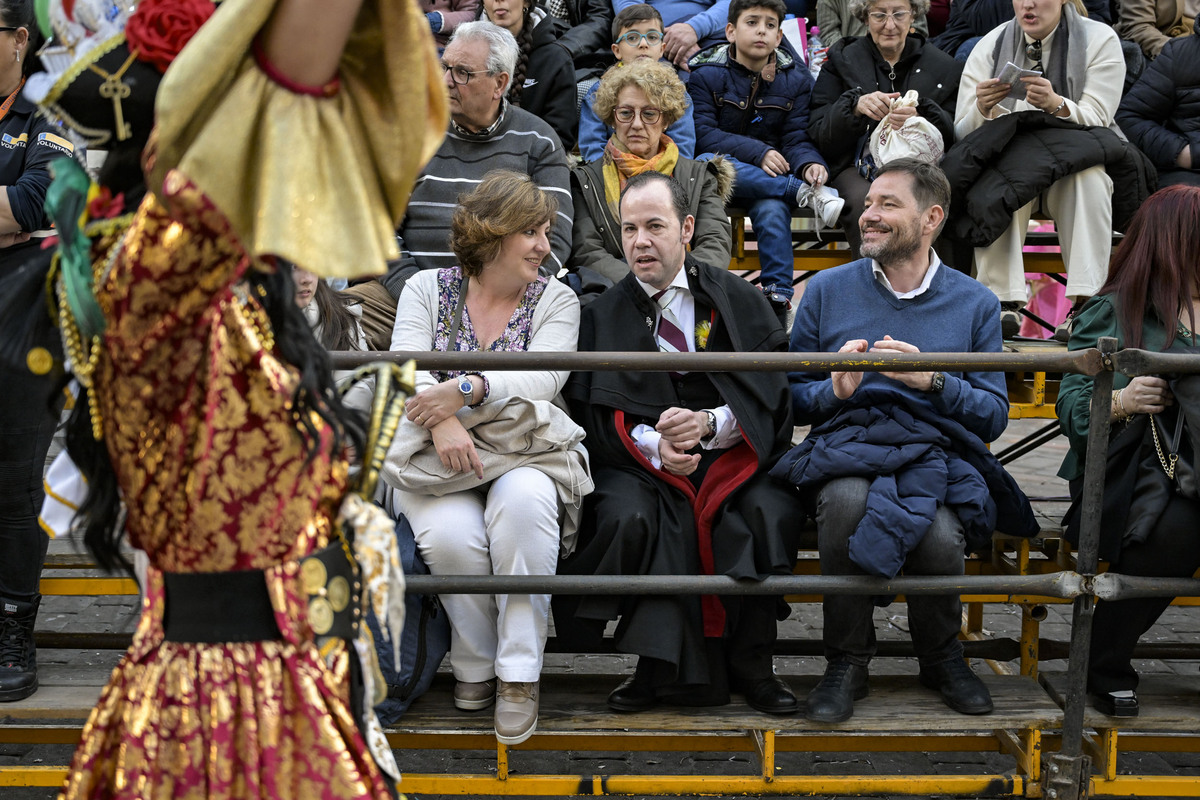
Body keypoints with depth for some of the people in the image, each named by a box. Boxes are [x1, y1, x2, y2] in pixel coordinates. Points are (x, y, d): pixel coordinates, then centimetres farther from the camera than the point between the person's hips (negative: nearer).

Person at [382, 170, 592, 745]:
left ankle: (519, 675, -23)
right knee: (451, 535, -33)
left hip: (523, 454, 0)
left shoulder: (556, 300, 9)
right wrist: (442, 421, -24)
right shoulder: (427, 289, 11)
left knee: (523, 503, -36)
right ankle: (476, 666, -6)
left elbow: (542, 377, -9)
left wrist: (466, 389, -24)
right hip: (439, 459, 0)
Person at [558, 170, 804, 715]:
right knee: (628, 517, -32)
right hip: (639, 462, 0)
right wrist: (653, 444, -19)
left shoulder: (737, 299, 9)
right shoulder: (603, 314, 10)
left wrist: (708, 423, -20)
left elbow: (768, 394, -1)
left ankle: (749, 664, -13)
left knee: (771, 512, -30)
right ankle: (664, 665, -18)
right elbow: (595, 414, 1)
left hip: (734, 454, 0)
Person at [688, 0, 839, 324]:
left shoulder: (795, 78, 7)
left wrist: (809, 164, -24)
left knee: (772, 211, -33)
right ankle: (807, 194, -34)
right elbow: (702, 133, -9)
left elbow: (797, 139, 1)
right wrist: (757, 152, -22)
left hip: (772, 177, 1)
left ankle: (778, 300, -26)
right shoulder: (705, 72, 0)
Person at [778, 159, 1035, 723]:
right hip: (845, 446, 0)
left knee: (939, 537, -33)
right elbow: (791, 398, 12)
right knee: (846, 499, -36)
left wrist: (933, 382, -9)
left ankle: (941, 658, 2)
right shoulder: (827, 290, 12)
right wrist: (834, 390, -10)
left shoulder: (974, 304, 11)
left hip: (937, 452, 0)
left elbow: (994, 416, 7)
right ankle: (847, 661, -13)